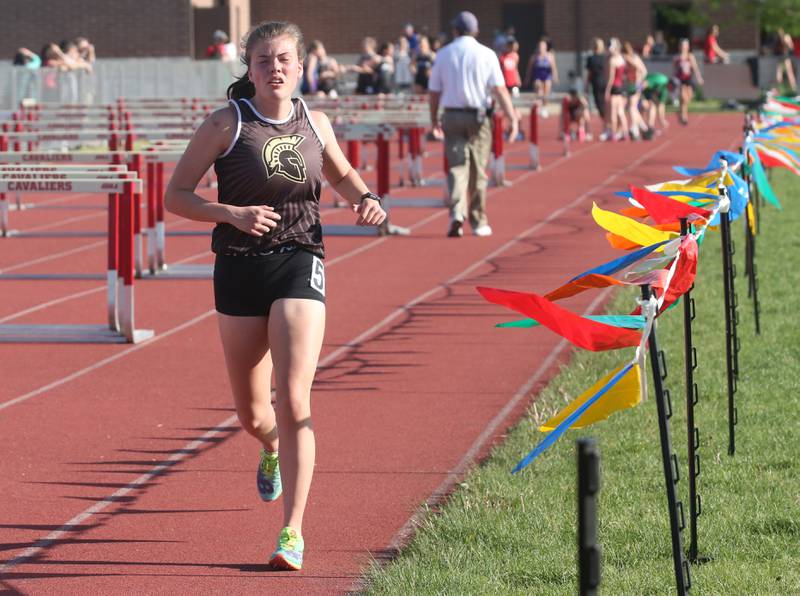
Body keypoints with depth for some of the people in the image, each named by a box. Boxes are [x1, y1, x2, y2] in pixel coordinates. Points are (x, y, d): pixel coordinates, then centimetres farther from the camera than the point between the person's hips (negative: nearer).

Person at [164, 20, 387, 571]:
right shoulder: (227, 124, -4)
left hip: (299, 264, 0)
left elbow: (342, 174, 24)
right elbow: (176, 195, -4)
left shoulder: (315, 124, 4)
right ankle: (273, 450, 51)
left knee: (294, 401, -15)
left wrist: (368, 200, 2)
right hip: (240, 268, 0)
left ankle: (293, 531, -13)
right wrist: (232, 213, -20)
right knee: (252, 412, 12)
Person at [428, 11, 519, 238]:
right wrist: (513, 118, -11)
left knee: (457, 167, -1)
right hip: (478, 117, -1)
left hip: (452, 117, 1)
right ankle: (479, 222, 16)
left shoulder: (443, 54, 3)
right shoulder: (486, 54, -3)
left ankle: (457, 213, -23)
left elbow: (434, 91, 7)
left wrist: (434, 119, 20)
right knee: (477, 172, 9)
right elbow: (499, 89, -10)